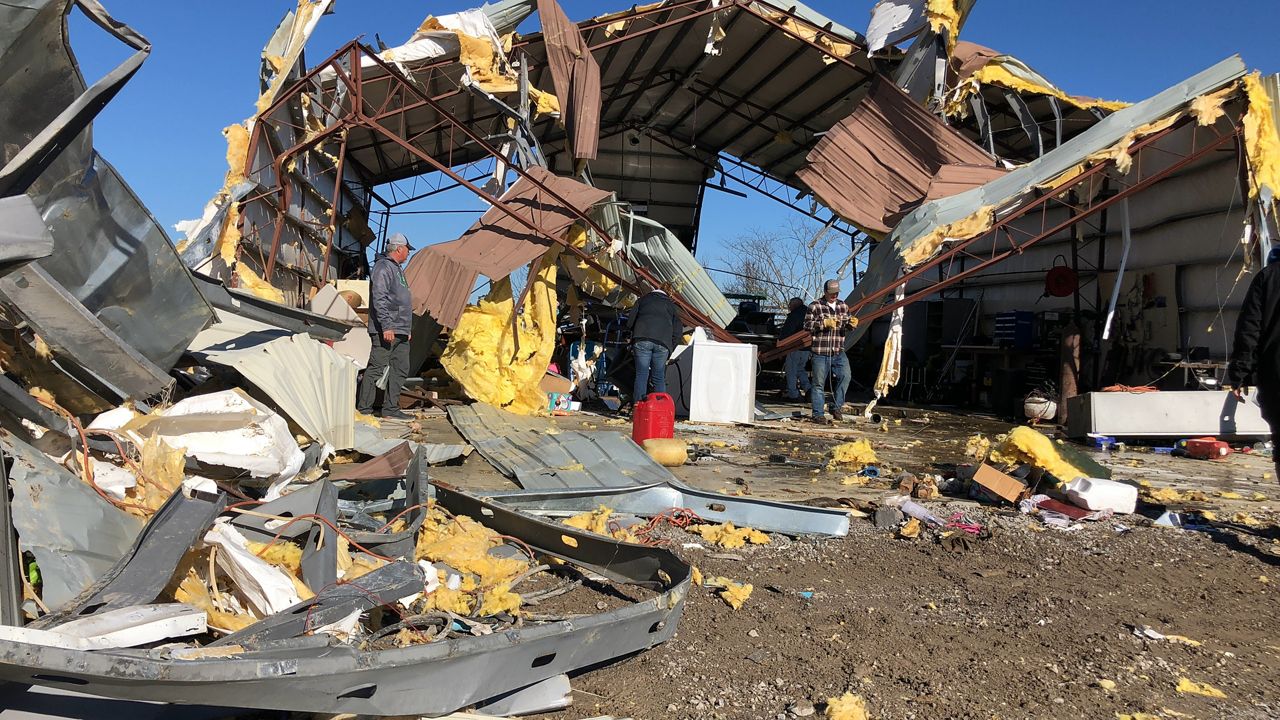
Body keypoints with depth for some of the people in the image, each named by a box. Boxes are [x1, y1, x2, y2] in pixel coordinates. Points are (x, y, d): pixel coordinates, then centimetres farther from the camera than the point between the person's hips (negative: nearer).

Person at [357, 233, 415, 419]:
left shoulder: (397, 269, 23)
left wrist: (407, 328, 24)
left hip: (400, 332, 10)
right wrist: (386, 326, -23)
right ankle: (364, 408, -1)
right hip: (386, 331, -10)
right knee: (376, 369, -7)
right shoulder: (383, 268, -9)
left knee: (400, 369, 7)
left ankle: (391, 409, 10)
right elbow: (379, 299, -18)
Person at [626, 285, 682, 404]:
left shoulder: (642, 300, 23)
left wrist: (635, 336, 31)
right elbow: (678, 330, 19)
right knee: (659, 378, 6)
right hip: (663, 343, 1)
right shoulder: (670, 305, 27)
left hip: (642, 340, -1)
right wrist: (670, 349, 23)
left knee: (641, 375, 0)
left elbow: (630, 322, 14)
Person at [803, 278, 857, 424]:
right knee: (818, 383, 0)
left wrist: (852, 324, -3)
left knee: (845, 376, -10)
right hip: (820, 352, -4)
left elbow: (847, 325, 20)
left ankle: (836, 407, 8)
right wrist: (824, 323, -20)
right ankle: (818, 414, 8)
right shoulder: (815, 306, -3)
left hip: (838, 352, 4)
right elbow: (807, 325, -8)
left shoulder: (843, 306, 14)